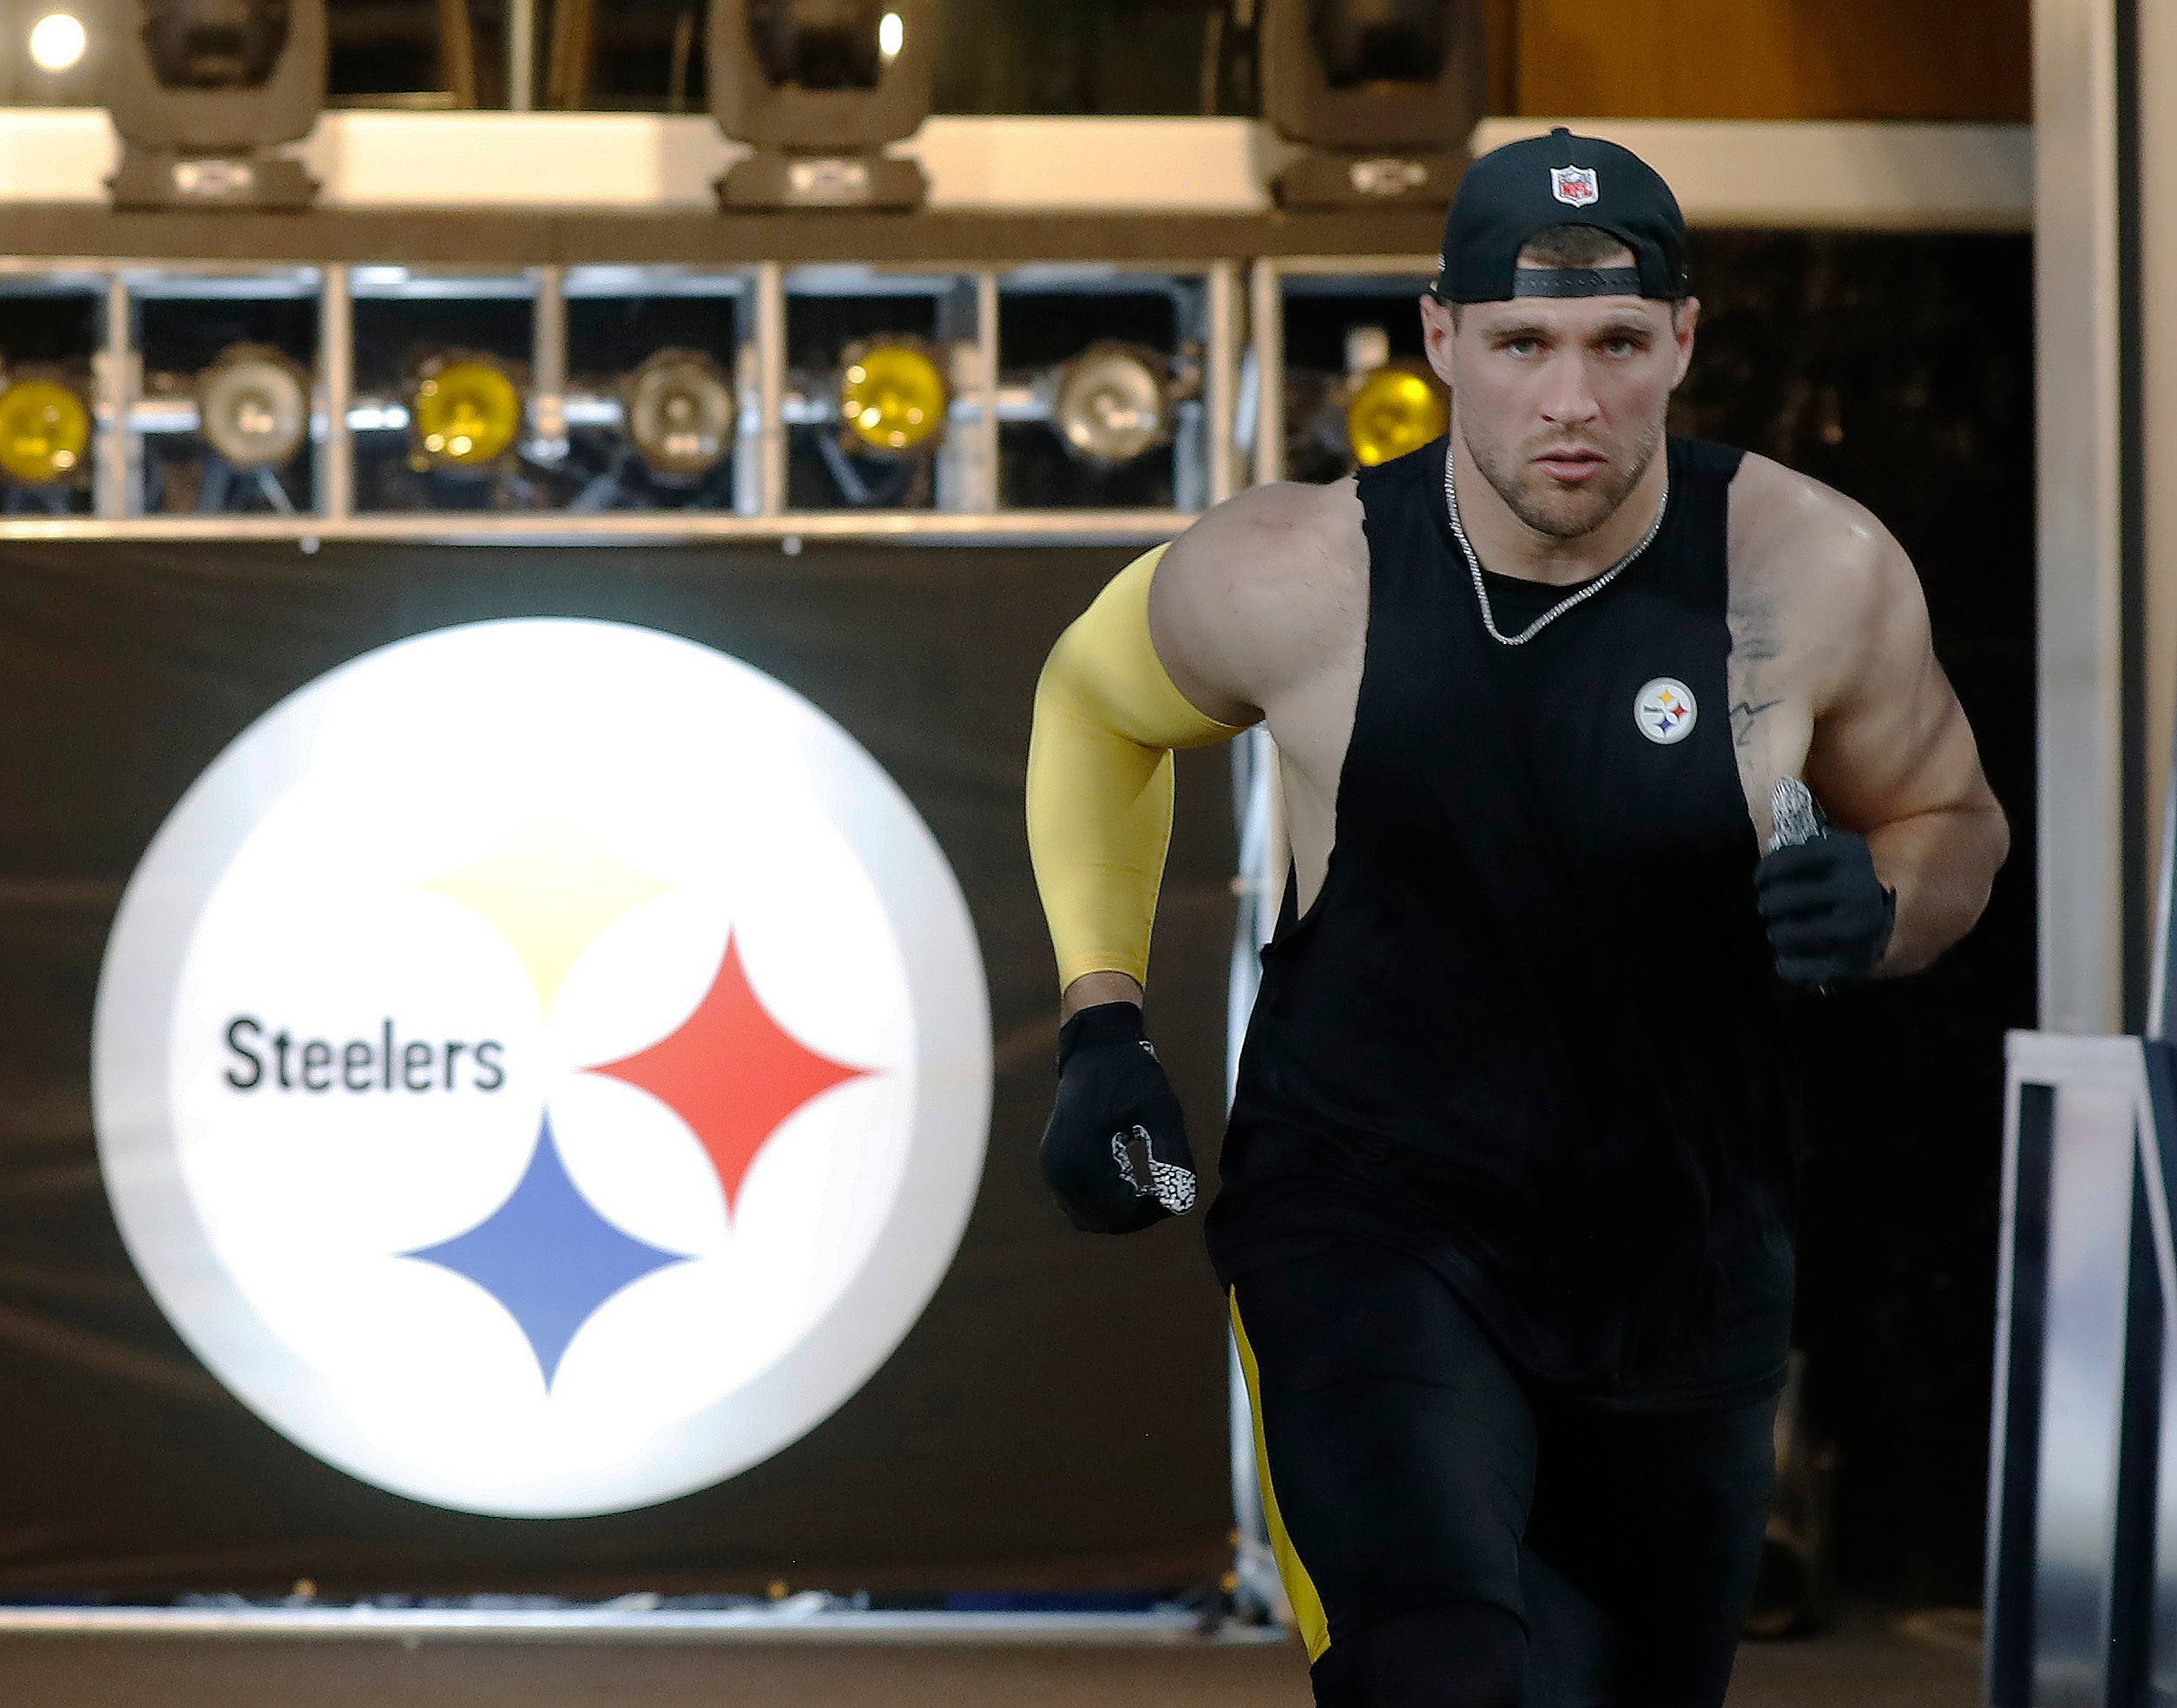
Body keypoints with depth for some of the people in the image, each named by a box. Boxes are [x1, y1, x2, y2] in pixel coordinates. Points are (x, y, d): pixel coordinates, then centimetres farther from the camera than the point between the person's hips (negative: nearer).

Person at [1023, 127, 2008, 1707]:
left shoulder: (1816, 573, -10)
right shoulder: (1298, 580, -13)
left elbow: (1955, 824, 8)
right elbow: (1091, 700, 9)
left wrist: (1878, 908, -16)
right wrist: (1101, 1028, 3)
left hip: (1685, 1272, 3)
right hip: (1363, 1227, -3)